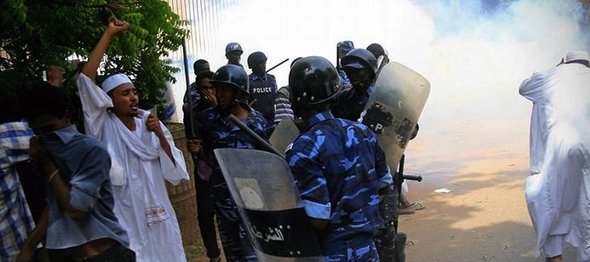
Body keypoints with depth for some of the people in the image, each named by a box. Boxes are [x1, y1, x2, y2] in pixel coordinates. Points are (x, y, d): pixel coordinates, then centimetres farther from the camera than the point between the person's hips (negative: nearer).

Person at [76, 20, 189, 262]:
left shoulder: (148, 121, 4)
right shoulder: (104, 125, -5)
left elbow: (174, 170, 1)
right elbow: (86, 79, -18)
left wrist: (160, 135, -13)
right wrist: (109, 34, -16)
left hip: (155, 213, 4)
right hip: (123, 217, -4)